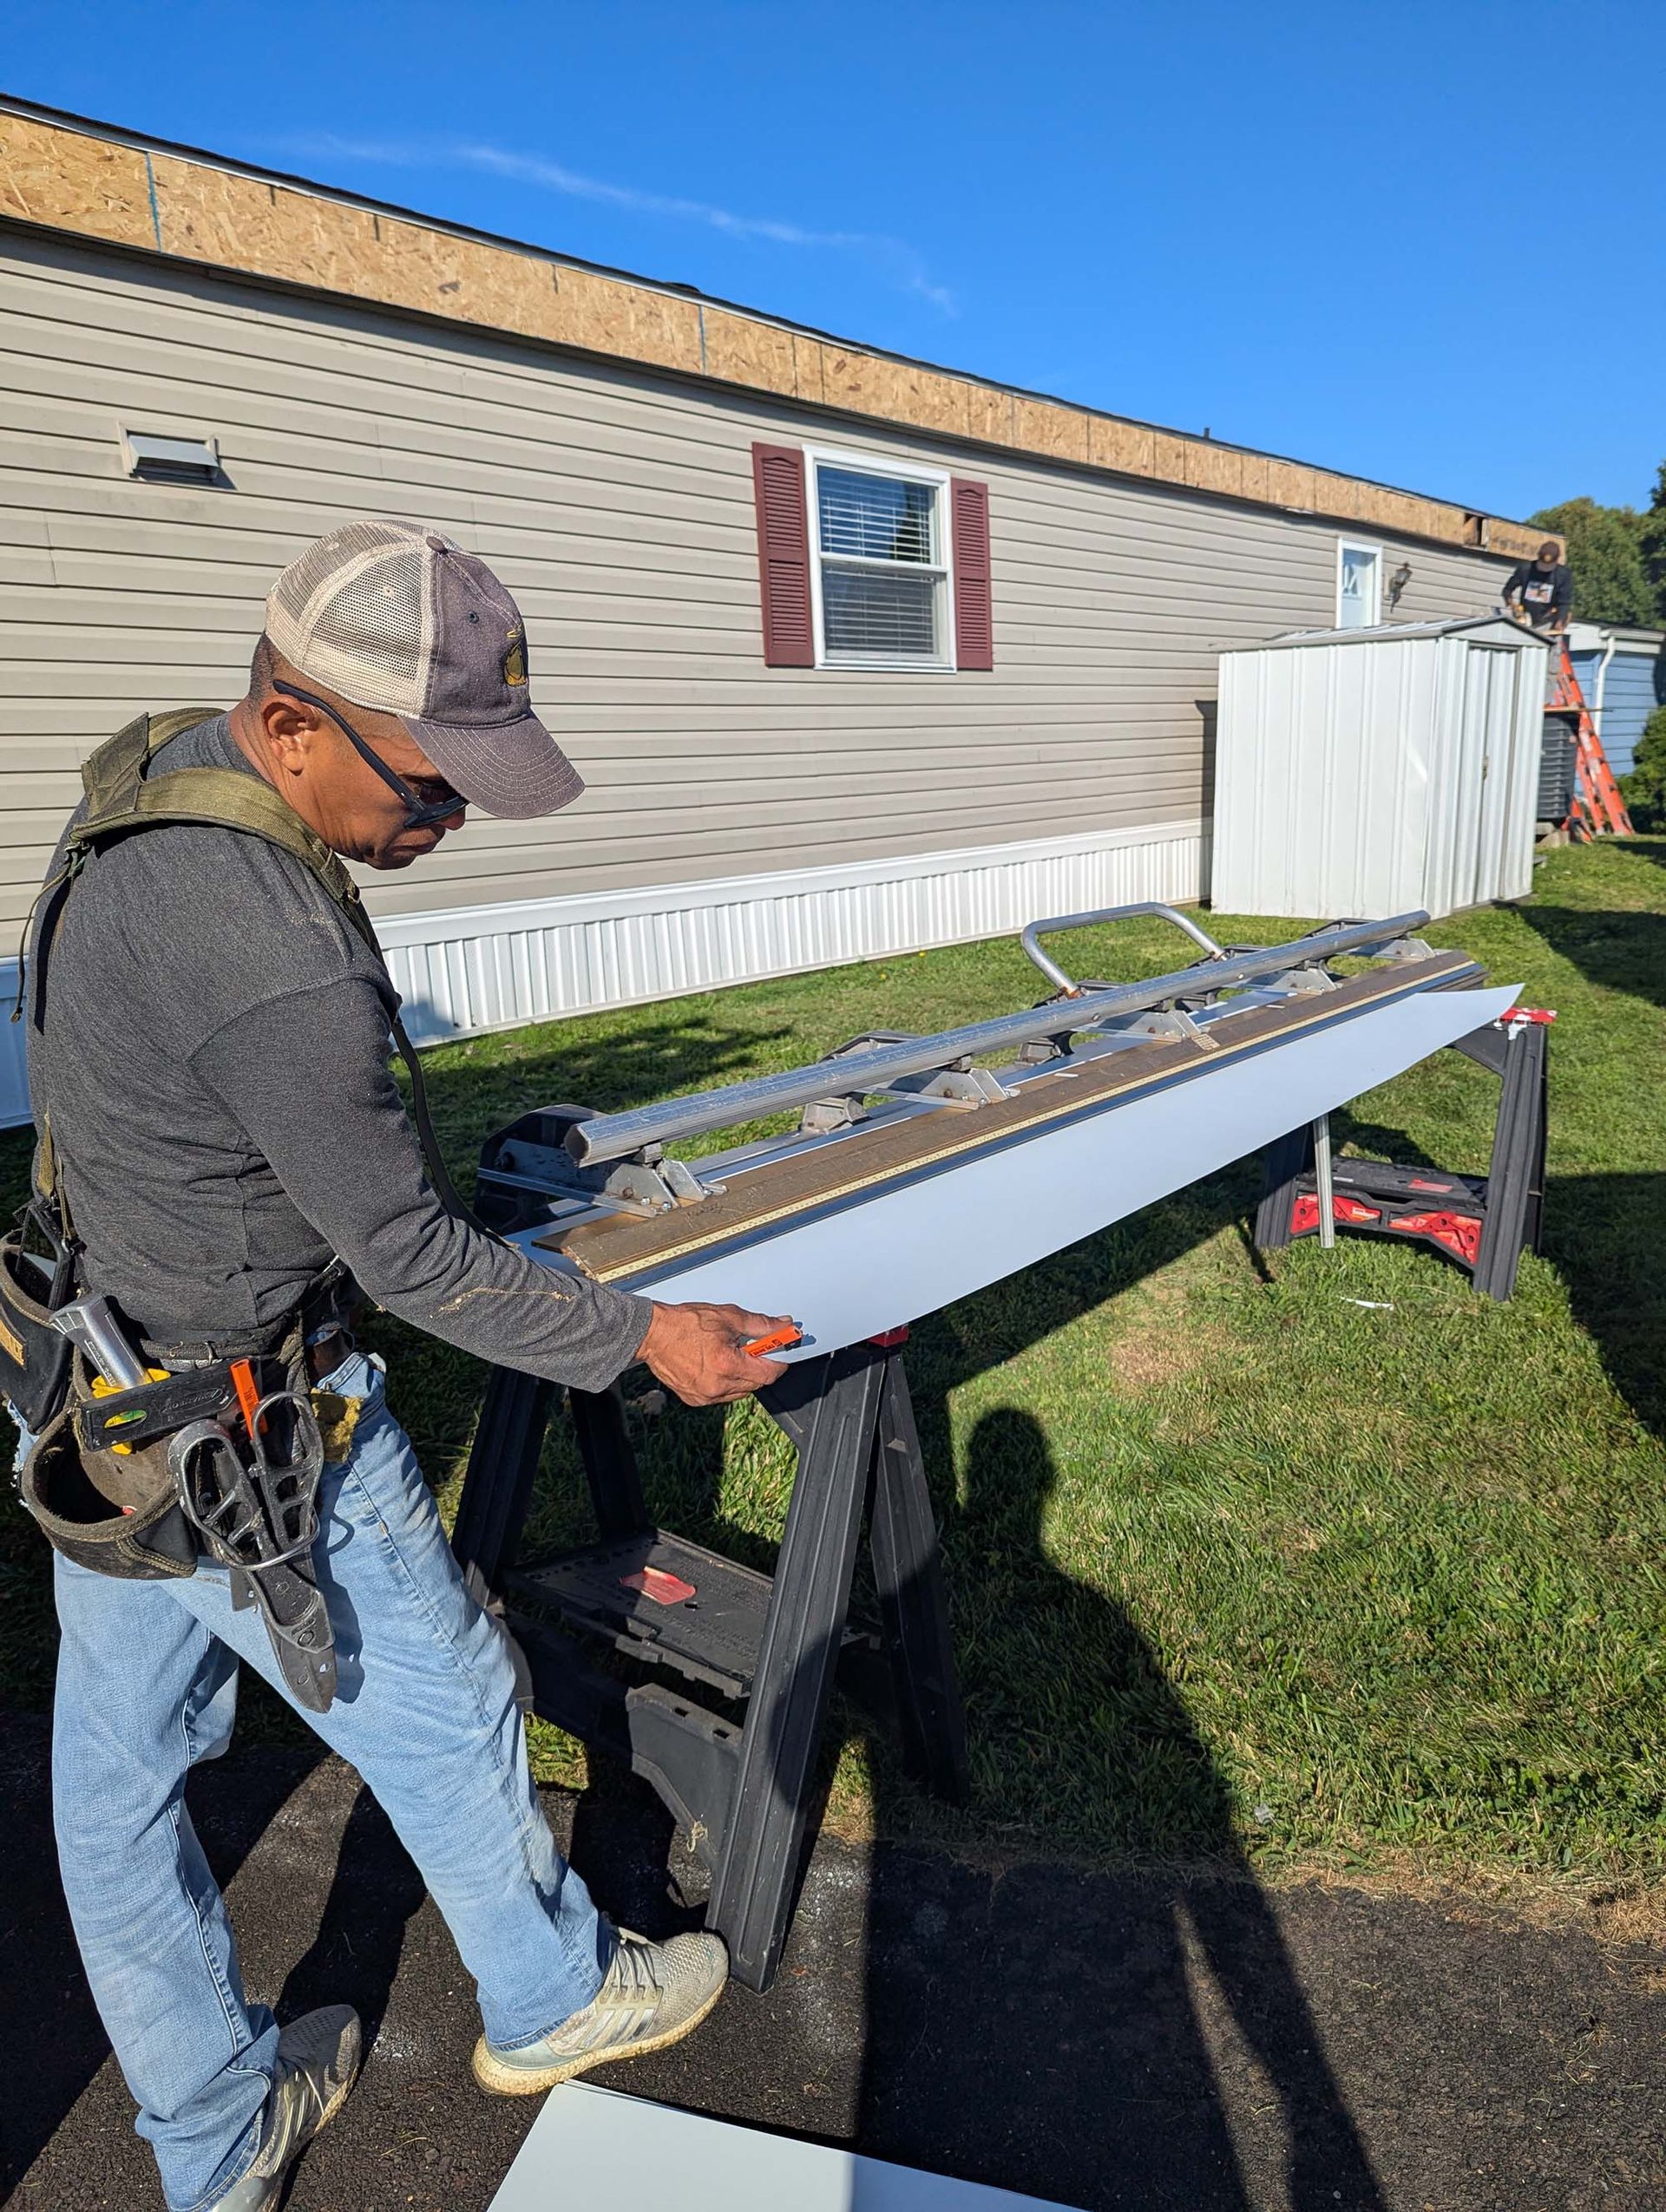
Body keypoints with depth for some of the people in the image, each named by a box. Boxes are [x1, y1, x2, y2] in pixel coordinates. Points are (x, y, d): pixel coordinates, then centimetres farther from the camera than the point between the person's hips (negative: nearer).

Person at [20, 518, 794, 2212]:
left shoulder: (155, 778, -2)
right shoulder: (279, 966, -33)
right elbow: (409, 1259, -22)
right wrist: (642, 1338, -11)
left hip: (83, 1383, 9)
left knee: (118, 1763, 21)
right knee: (442, 1707, 14)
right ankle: (548, 1999, 44)